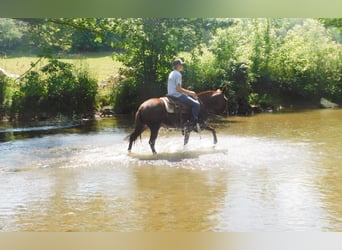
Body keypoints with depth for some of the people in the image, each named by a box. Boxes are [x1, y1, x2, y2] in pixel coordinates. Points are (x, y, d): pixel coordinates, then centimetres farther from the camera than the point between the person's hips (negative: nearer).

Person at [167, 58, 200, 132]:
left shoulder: (172, 73, 17)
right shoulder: (178, 74, -14)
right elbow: (178, 89, -21)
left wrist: (189, 92, 16)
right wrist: (190, 93, -9)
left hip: (172, 95, 11)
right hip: (177, 95, -11)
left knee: (193, 98, 23)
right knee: (196, 104, -15)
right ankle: (194, 123, -15)